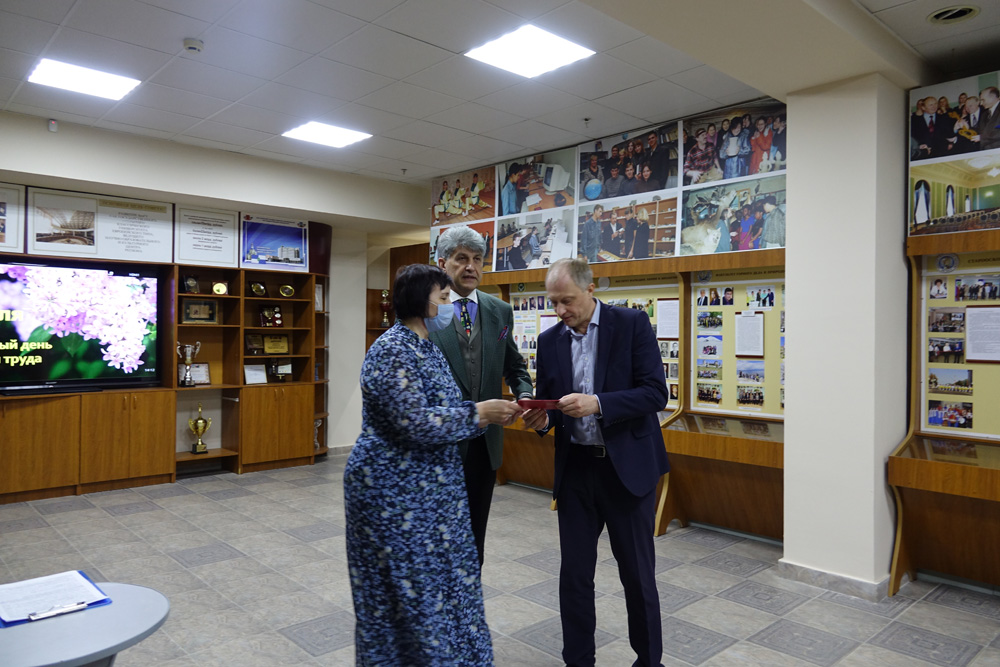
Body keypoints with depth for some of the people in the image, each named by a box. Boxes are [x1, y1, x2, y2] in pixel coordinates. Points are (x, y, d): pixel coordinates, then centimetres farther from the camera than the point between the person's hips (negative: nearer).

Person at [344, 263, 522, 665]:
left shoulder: (425, 349, 10)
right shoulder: (393, 351, -20)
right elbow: (414, 423, -26)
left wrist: (490, 414, 1)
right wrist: (479, 414, -20)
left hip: (427, 488, 10)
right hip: (395, 492, -9)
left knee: (439, 586, 18)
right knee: (408, 592, 5)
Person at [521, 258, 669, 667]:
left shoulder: (633, 324, -7)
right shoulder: (549, 340, 5)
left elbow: (656, 393, -14)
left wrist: (597, 403, -26)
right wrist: (540, 419, -12)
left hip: (627, 467, -3)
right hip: (575, 469, 4)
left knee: (637, 573, 10)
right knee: (574, 574, 10)